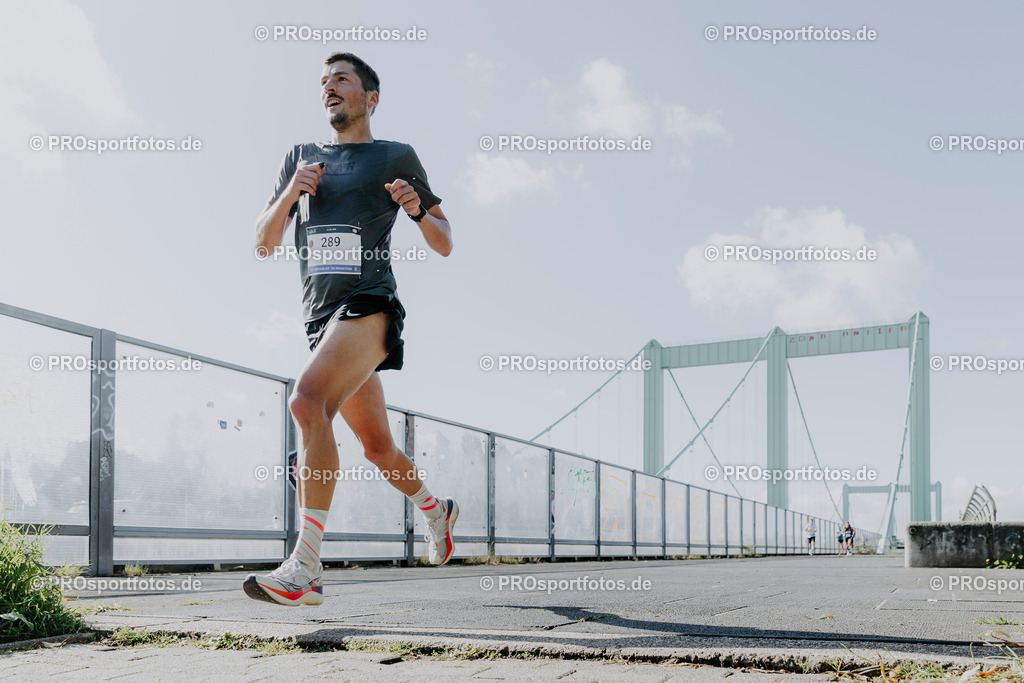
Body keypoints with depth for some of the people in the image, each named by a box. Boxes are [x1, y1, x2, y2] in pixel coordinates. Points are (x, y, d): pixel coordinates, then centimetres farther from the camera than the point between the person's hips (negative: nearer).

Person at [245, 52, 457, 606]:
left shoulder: (396, 157, 9)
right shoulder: (300, 158, 20)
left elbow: (444, 245, 12)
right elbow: (263, 245, 14)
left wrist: (418, 210, -9)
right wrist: (291, 193, -3)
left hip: (369, 305, -6)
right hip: (320, 317, 6)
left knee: (307, 402, -29)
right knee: (377, 447, 13)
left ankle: (306, 568, -33)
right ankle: (436, 510, 43)